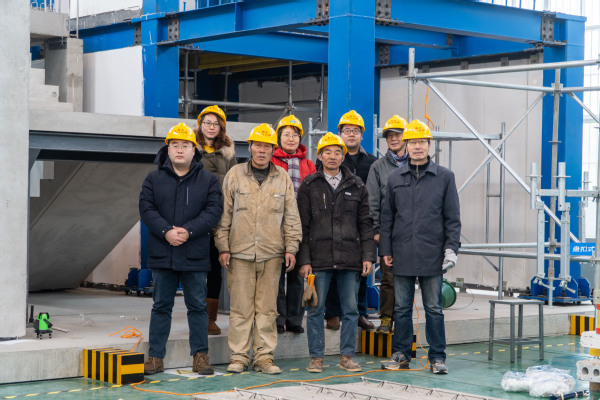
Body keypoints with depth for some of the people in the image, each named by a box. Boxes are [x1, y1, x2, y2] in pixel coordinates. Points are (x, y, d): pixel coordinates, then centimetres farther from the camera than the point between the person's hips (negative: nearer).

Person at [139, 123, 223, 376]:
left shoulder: (208, 180, 4)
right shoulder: (154, 179, 6)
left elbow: (214, 210, -4)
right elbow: (146, 208, -2)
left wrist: (189, 230, -16)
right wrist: (166, 231, -16)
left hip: (195, 255, -1)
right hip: (162, 254, 1)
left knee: (197, 306, 6)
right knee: (161, 306, 8)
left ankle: (200, 355, 14)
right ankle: (155, 357, 13)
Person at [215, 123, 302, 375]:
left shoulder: (282, 178, 8)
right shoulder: (234, 175, 5)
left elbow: (291, 216, 11)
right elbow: (224, 214, 5)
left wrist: (291, 248, 5)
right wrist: (223, 247, 0)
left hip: (272, 253, 1)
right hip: (240, 252, -1)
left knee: (267, 307, 4)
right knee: (241, 307, 1)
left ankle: (264, 357, 10)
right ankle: (239, 356, 8)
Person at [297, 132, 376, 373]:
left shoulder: (356, 186, 10)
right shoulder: (309, 186, 4)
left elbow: (365, 224, 10)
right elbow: (302, 225, 2)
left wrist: (368, 256, 2)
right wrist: (304, 260, -5)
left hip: (350, 259, 2)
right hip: (319, 258, -2)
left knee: (350, 310, 5)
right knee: (316, 309, 2)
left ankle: (347, 356, 15)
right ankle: (316, 357, 11)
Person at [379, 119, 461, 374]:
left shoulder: (444, 177, 3)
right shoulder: (395, 178, 8)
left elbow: (452, 217, 4)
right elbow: (387, 217, 12)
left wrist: (451, 248, -5)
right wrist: (385, 249, 7)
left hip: (432, 255, -2)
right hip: (402, 255, 2)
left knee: (433, 308, 3)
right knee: (401, 307, 8)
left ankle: (437, 357, 11)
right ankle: (401, 354, 17)